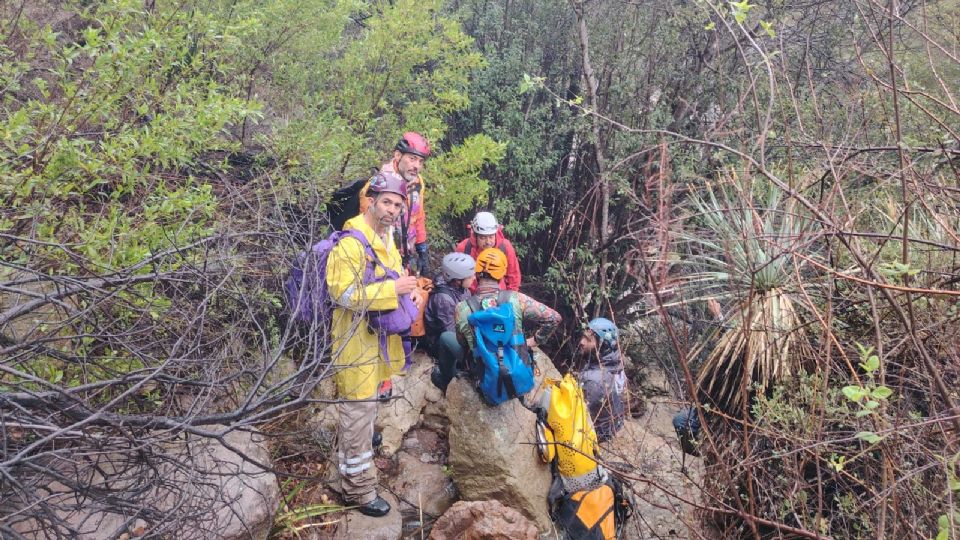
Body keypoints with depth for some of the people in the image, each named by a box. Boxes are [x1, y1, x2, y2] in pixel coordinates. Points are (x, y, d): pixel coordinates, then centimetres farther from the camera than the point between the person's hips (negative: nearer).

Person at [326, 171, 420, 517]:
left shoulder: (388, 242, 13)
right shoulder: (350, 242, -18)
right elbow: (342, 293, -26)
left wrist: (406, 288, 9)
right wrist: (391, 289, -28)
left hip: (379, 340, 10)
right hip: (356, 342, -9)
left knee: (362, 411, 23)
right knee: (359, 416, -1)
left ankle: (349, 471, 41)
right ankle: (361, 490, 12)